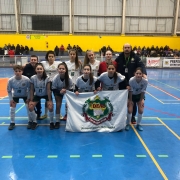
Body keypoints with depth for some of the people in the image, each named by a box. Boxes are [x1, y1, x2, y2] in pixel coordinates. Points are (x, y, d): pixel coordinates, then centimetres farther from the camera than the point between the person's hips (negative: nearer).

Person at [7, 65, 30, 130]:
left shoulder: (26, 79, -32)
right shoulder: (10, 80, -28)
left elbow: (29, 89, -16)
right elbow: (9, 90, -12)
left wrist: (28, 98, -14)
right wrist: (11, 99, -11)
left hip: (25, 95, -1)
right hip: (15, 95, 1)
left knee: (28, 107, -8)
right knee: (12, 108, -2)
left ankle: (30, 121, 11)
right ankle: (12, 123, 15)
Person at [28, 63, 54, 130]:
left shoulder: (47, 78, -25)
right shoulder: (33, 78, -20)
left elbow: (48, 89, -18)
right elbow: (32, 90, -11)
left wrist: (50, 100, -17)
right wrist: (31, 100, -11)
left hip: (46, 94, -2)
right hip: (37, 95, 2)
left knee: (50, 107, -21)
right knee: (30, 107, -14)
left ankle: (51, 122, 5)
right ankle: (34, 122, 11)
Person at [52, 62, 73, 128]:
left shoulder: (69, 78, -32)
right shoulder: (55, 78, -32)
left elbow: (70, 89, -20)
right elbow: (53, 89, -20)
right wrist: (60, 92, -38)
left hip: (67, 92, 0)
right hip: (58, 92, 0)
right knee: (58, 105, -8)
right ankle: (57, 121, 5)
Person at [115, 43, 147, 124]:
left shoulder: (135, 57, -1)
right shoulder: (119, 58, 0)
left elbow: (141, 65, -13)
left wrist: (144, 73, -33)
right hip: (122, 83, 0)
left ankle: (132, 117, 26)